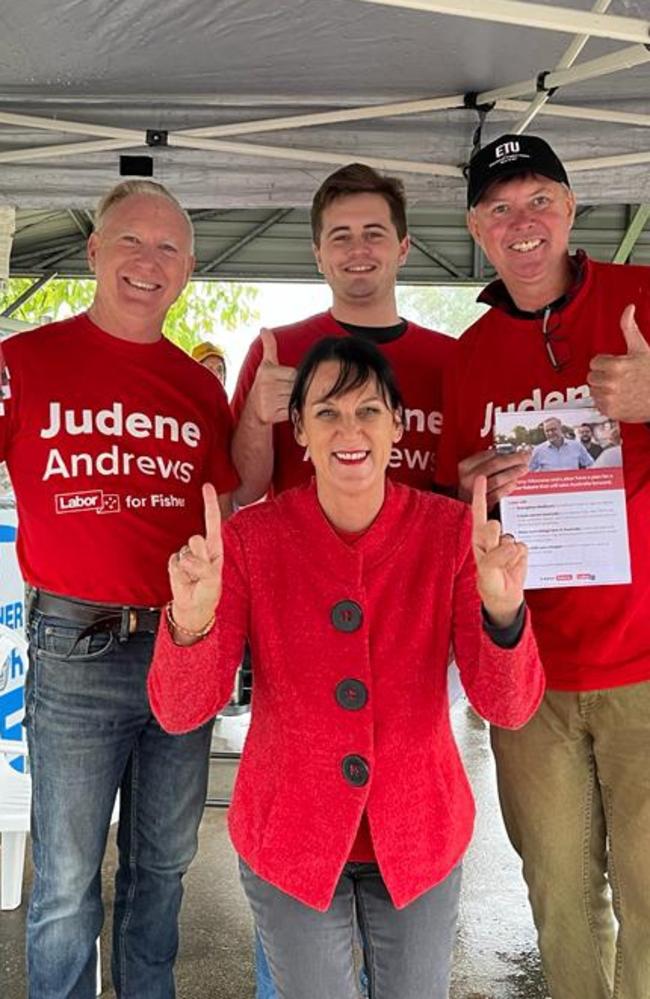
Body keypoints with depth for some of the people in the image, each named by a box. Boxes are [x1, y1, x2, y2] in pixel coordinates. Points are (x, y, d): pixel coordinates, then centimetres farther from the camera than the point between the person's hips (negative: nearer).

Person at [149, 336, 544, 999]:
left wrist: (501, 609, -37)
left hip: (419, 837, 1)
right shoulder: (250, 538, -15)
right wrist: (191, 619, -38)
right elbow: (180, 712, -17)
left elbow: (508, 707, -17)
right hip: (287, 838, -1)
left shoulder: (451, 532, -13)